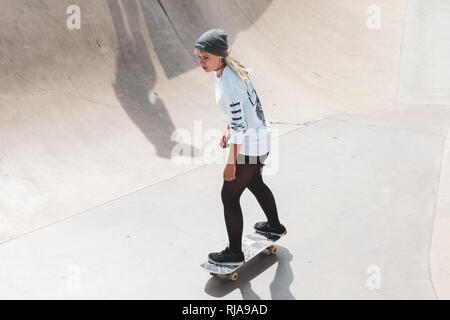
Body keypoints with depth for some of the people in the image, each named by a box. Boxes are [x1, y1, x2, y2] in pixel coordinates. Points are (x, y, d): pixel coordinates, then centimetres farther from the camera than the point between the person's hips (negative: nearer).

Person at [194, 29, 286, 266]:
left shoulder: (228, 84, -29)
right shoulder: (231, 69, 0)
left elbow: (239, 125, -26)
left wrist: (231, 163, -20)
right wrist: (228, 129, 20)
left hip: (249, 145, -10)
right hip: (262, 136, 10)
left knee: (229, 196, 2)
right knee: (254, 183, 30)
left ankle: (234, 253, 15)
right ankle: (275, 226, 52)